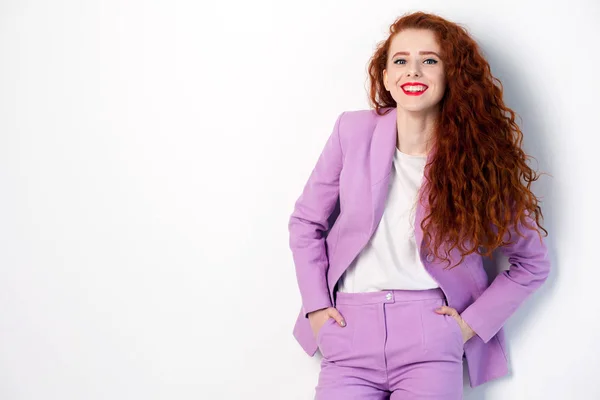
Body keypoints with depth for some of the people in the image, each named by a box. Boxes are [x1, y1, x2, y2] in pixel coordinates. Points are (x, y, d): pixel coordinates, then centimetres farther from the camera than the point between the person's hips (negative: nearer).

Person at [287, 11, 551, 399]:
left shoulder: (478, 157, -3)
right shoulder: (354, 131, -1)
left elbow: (532, 263, 6)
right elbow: (306, 222, 9)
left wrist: (474, 321, -1)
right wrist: (316, 305, 2)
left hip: (429, 339, -1)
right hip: (348, 334, 1)